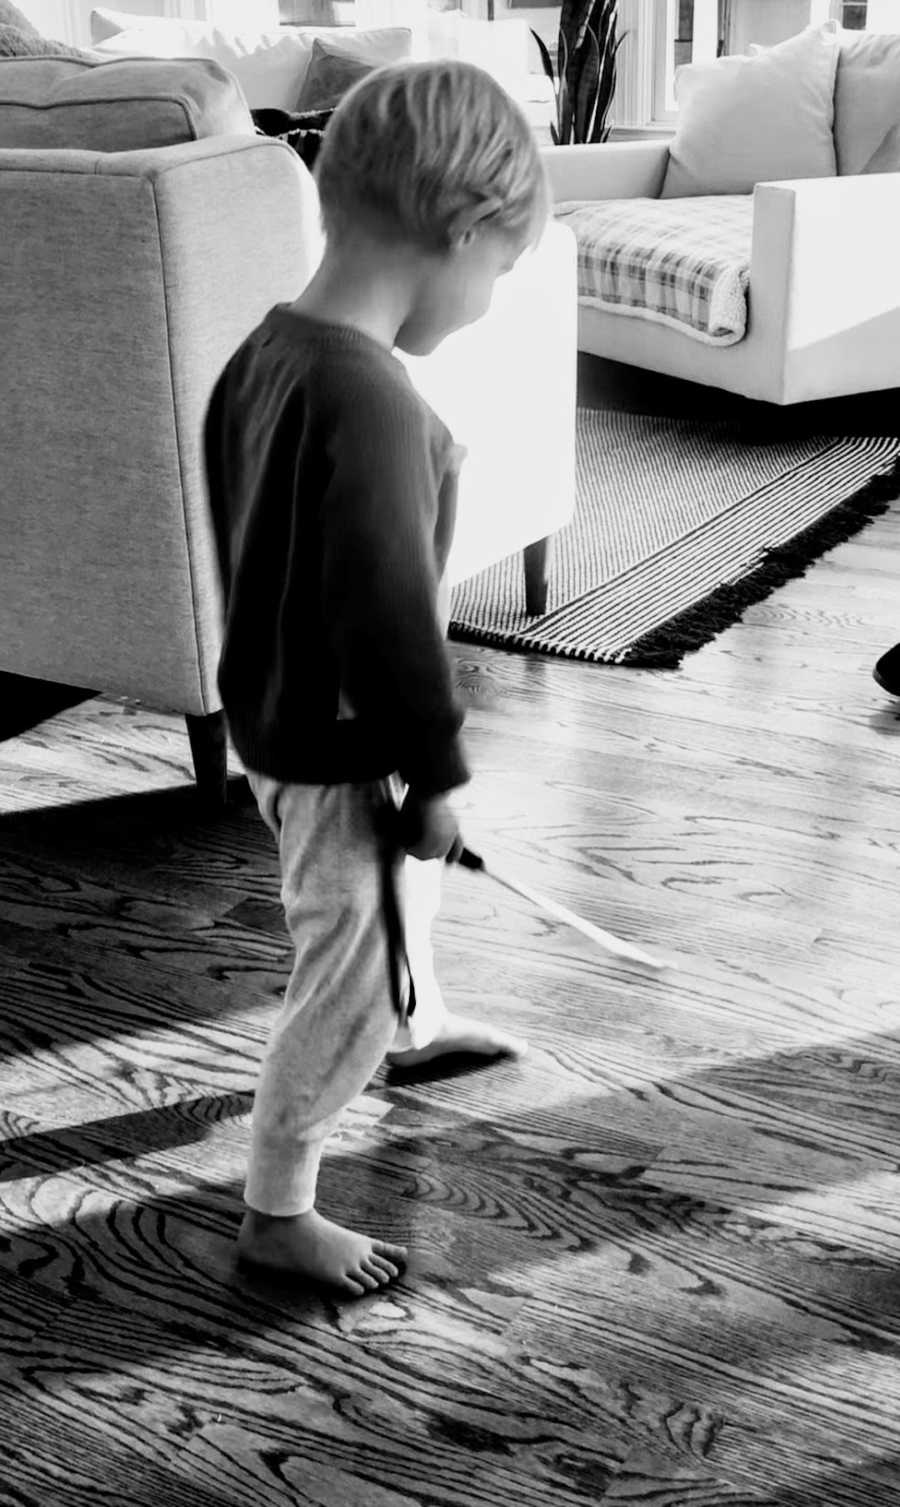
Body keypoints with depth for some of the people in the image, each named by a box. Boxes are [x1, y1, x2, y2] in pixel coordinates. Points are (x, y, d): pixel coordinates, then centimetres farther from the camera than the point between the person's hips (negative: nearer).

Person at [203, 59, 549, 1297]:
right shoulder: (372, 401, -31)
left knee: (407, 886, 33)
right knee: (349, 986, 8)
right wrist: (440, 771, -15)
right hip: (341, 755, -10)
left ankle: (419, 1027, 61)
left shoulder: (266, 351, -1)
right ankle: (276, 1215, 26)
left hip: (277, 719, 10)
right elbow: (390, 616, -28)